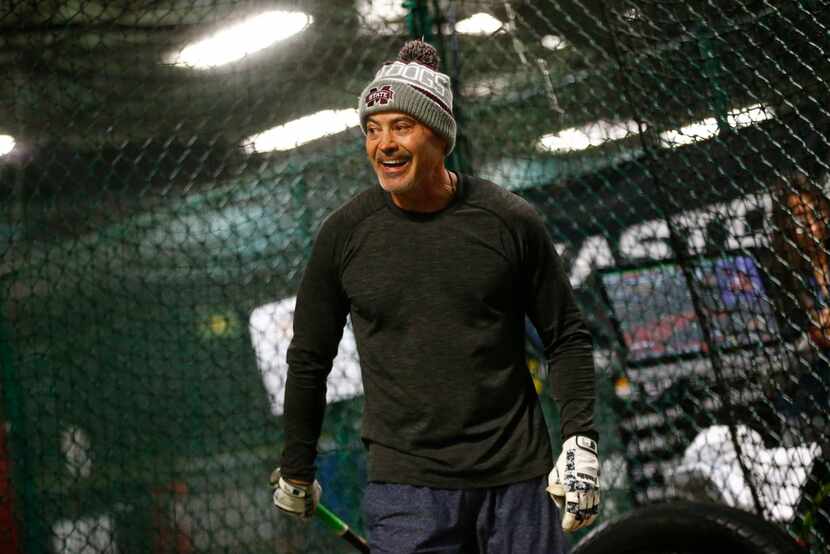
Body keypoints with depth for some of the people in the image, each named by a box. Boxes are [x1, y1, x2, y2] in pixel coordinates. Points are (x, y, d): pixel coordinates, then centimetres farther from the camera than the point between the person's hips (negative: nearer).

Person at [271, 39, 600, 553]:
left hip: (519, 477, 0)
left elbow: (567, 337, 6)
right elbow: (309, 359, 10)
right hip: (405, 486, 0)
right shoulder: (344, 233, 0)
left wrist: (580, 441, -4)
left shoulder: (511, 220, -2)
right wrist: (295, 471, 16)